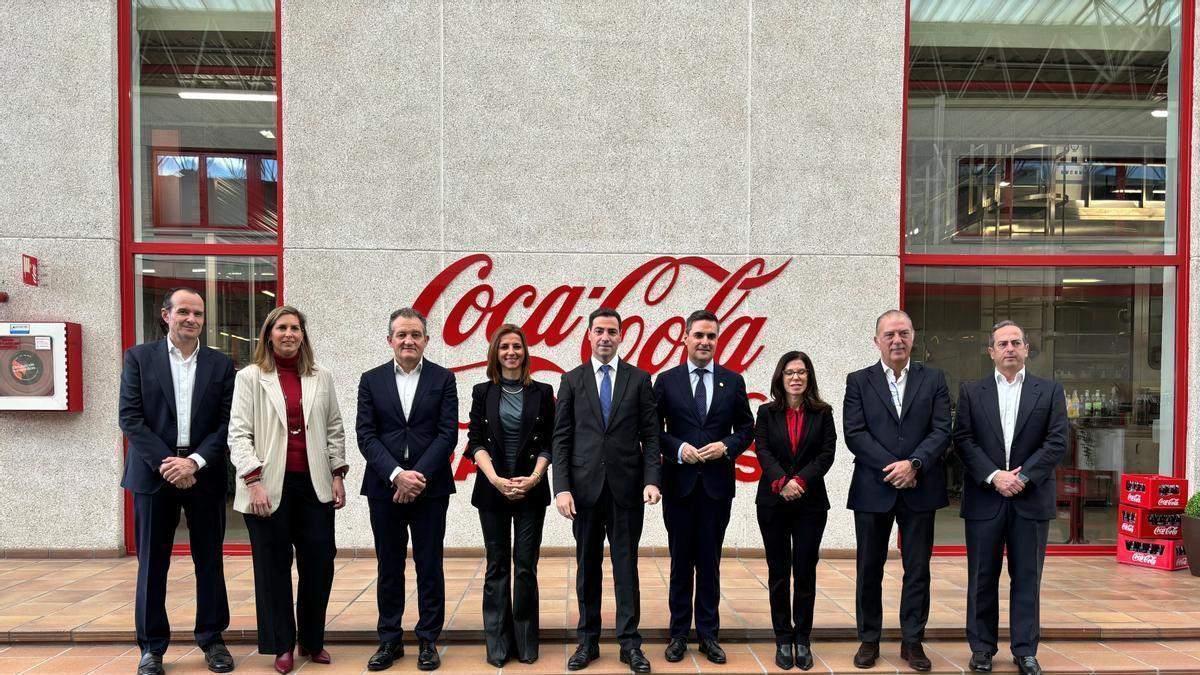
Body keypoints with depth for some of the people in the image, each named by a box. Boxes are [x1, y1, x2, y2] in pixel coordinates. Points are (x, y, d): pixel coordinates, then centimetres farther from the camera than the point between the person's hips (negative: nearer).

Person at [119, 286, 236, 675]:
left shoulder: (221, 364, 5)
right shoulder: (139, 357, 3)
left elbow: (227, 423, 0)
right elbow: (130, 418, -4)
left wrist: (194, 462, -12)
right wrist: (165, 463, -13)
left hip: (204, 474, 1)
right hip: (154, 472, -1)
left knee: (210, 560, 8)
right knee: (152, 562, 7)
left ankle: (212, 639, 21)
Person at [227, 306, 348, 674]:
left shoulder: (321, 376, 8)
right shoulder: (249, 377, 1)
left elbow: (334, 429, 11)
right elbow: (239, 433, -4)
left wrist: (337, 475, 4)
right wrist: (254, 482, -13)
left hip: (314, 484, 2)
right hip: (269, 486, -2)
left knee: (320, 562, 6)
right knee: (273, 566, 7)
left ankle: (313, 639, 24)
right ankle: (282, 645, 22)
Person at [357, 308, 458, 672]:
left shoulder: (443, 378, 1)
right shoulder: (371, 380, 5)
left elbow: (448, 433, -5)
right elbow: (366, 435, -2)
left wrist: (419, 476, -14)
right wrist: (396, 475, -14)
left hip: (430, 488, -1)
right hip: (384, 488, 1)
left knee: (429, 567, 6)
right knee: (389, 568, 11)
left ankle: (428, 640, 20)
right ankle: (390, 640, 24)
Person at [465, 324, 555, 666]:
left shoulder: (542, 392, 4)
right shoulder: (482, 392, 4)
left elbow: (548, 443, 2)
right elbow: (475, 442, -1)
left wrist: (533, 478, -12)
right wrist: (496, 479, -14)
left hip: (531, 489, 0)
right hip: (492, 489, 0)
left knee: (526, 566, 1)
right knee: (497, 566, 5)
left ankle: (526, 642, 13)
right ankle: (498, 643, 14)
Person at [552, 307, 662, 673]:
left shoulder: (639, 379, 5)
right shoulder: (572, 380, 5)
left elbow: (650, 435, 2)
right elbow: (561, 438, 2)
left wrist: (652, 479, -10)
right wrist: (562, 487, -7)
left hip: (626, 486, 0)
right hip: (585, 486, 1)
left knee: (626, 565, 6)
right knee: (588, 566, 10)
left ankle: (630, 642, 16)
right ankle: (588, 640, 22)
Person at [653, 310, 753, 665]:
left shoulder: (733, 381, 4)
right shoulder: (667, 380, 0)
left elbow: (747, 428, 7)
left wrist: (727, 447, -10)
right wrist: (677, 448, -14)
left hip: (717, 484, 1)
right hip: (679, 483, -1)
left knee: (710, 562, 9)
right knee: (681, 562, 9)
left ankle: (708, 634, 21)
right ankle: (679, 634, 20)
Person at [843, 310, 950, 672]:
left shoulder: (934, 379, 6)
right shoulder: (858, 381, 2)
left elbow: (942, 431, -3)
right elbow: (854, 434, -6)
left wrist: (914, 464, -17)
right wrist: (891, 468, -14)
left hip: (920, 489, 1)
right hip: (873, 489, -1)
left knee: (918, 570, 9)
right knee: (870, 569, 8)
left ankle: (912, 641, 23)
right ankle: (869, 639, 22)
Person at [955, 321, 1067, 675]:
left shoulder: (1050, 391, 5)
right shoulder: (971, 392, 5)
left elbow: (1057, 442, -3)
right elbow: (963, 440, -2)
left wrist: (1023, 477, -12)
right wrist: (994, 476, -14)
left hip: (1031, 499, 0)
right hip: (984, 499, 0)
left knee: (1027, 578, 7)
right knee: (982, 578, 7)